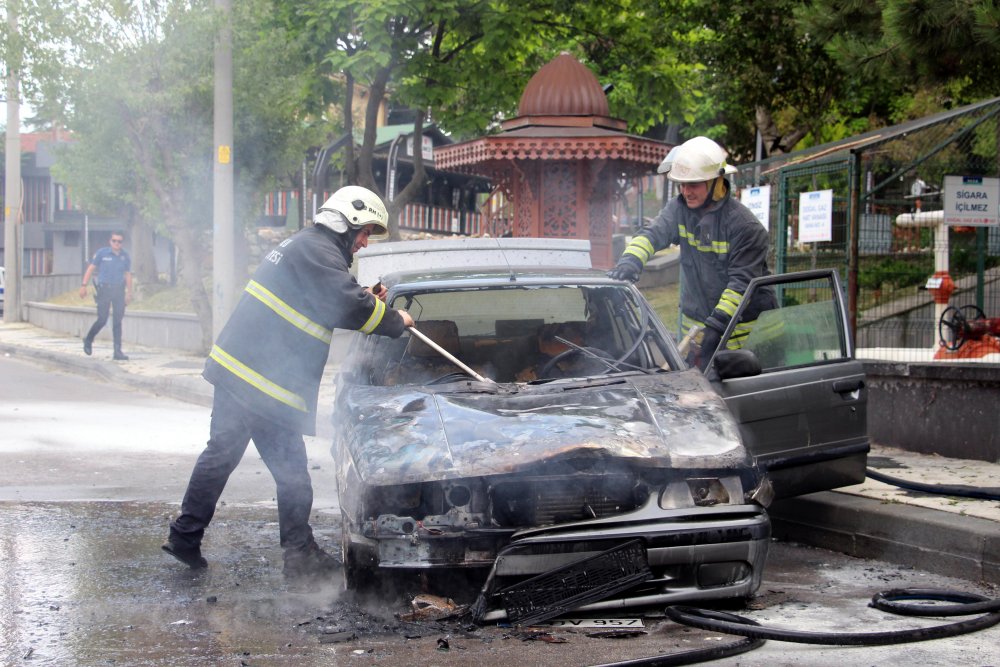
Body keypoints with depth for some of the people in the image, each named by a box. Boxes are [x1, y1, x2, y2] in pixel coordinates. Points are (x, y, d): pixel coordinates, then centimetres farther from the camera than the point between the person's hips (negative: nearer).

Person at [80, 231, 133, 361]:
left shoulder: (125, 256, 7)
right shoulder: (102, 253, -3)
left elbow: (128, 275, 14)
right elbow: (91, 269, -1)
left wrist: (129, 293, 12)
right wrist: (84, 286, -8)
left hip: (119, 290, 3)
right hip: (104, 290, -3)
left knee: (118, 321, 2)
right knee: (102, 319, -4)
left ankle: (118, 351, 2)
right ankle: (88, 340, 23)